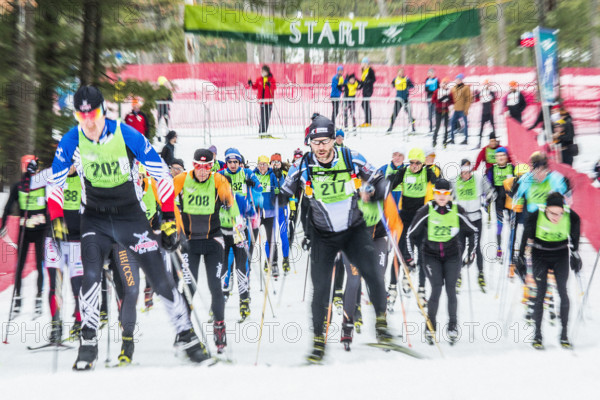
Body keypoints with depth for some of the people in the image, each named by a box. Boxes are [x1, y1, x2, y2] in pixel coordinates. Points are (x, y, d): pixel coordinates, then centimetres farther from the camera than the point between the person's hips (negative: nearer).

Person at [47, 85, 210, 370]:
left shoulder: (127, 135, -17)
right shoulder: (71, 141, -10)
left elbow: (162, 175, -11)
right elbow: (55, 182, 4)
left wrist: (169, 218, -12)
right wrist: (56, 218, -6)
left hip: (131, 216, -1)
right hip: (95, 220, 1)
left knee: (161, 278, -4)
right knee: (91, 276, -18)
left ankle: (186, 336, 10)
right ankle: (88, 342, -6)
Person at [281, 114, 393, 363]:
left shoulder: (351, 159, -12)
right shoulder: (302, 168, -12)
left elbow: (378, 180, 2)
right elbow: (284, 196, 4)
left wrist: (374, 194, -20)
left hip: (354, 231, 0)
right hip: (322, 236, 0)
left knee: (371, 272, -18)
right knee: (320, 288, -3)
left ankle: (381, 321, 1)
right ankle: (318, 340, 11)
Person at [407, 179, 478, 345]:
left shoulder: (457, 211, -8)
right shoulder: (426, 211, -13)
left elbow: (473, 231, 8)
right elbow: (411, 234, -2)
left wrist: (471, 251, 7)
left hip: (452, 255, 1)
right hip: (431, 255, -1)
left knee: (450, 289, -6)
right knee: (436, 289, -11)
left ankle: (453, 326, 8)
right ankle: (430, 327, 3)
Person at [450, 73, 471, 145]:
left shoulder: (466, 88, -3)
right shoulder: (454, 88, 13)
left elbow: (468, 99, -7)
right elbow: (452, 98, 22)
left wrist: (466, 109, -13)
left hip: (463, 109, -6)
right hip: (456, 109, 6)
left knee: (465, 123, -1)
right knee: (452, 122, 3)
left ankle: (466, 139, 4)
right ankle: (452, 138, 11)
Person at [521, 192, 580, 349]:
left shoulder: (572, 217, -23)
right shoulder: (536, 216, -27)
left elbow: (574, 237, -1)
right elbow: (527, 237, -10)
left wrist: (575, 255, 7)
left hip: (561, 255, 1)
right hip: (540, 255, -1)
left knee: (563, 292, -6)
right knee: (540, 293, -6)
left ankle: (564, 335, 2)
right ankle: (537, 335, 2)